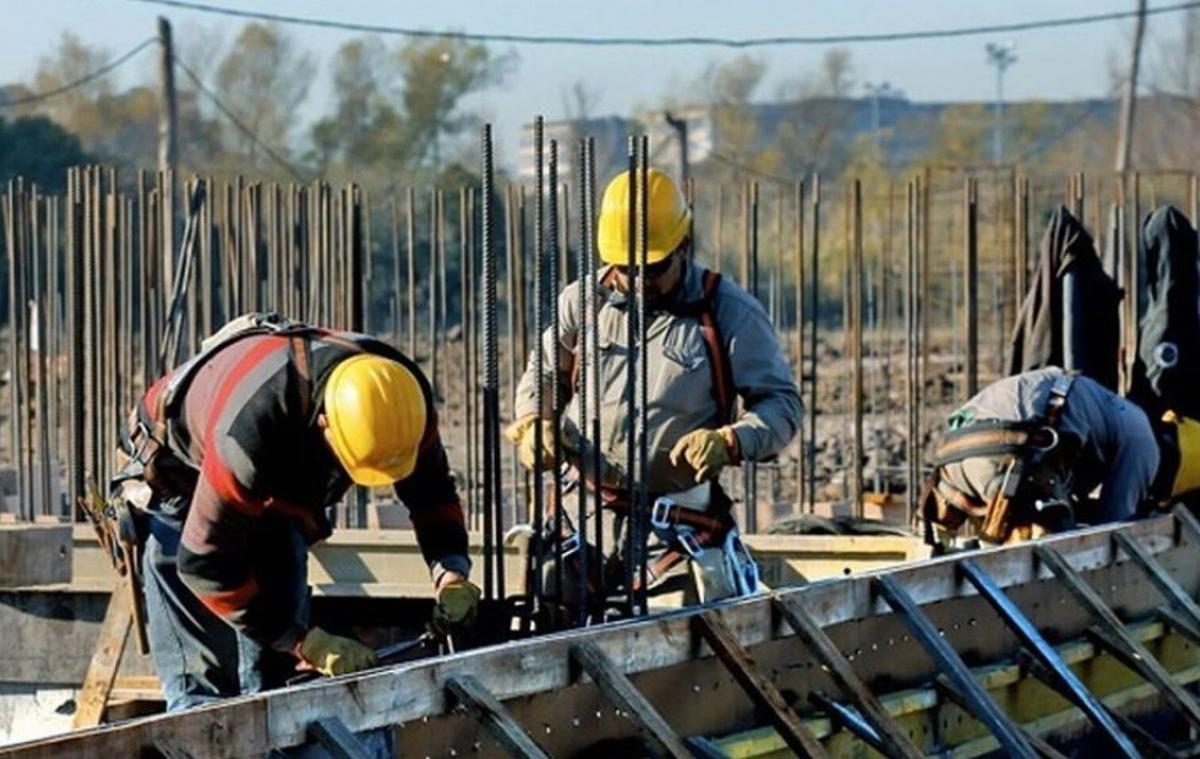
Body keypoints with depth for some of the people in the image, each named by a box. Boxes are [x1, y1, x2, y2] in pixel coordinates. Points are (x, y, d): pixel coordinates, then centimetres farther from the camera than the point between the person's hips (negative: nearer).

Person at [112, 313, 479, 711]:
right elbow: (203, 562, -36)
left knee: (274, 677, -1)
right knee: (203, 682, -16)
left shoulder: (401, 393, -27)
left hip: (274, 497, 6)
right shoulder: (250, 428, -45)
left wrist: (451, 573, -26)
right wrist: (308, 644, -36)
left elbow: (432, 491, -7)